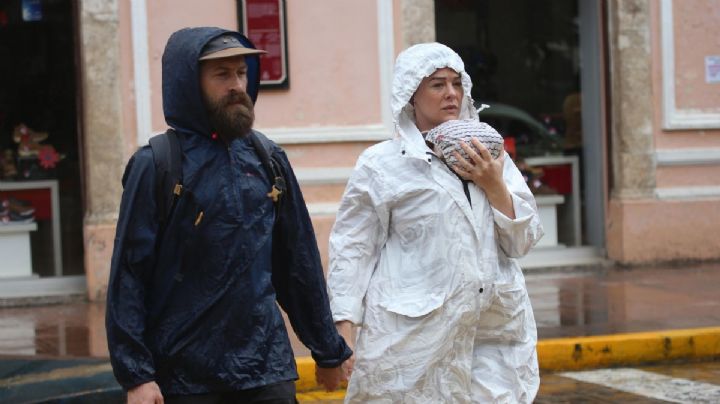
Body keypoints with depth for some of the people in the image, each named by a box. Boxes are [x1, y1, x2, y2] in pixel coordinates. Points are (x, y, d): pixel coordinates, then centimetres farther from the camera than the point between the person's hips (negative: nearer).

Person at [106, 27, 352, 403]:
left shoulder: (268, 159, 5)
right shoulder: (156, 165, -6)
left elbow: (300, 261, 10)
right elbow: (128, 274, -8)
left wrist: (327, 349, 14)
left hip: (268, 366, 3)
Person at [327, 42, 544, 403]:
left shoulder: (489, 154, 11)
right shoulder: (381, 164, -1)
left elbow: (523, 241, 10)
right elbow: (352, 251, -2)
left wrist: (494, 186, -4)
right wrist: (344, 333, -8)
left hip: (496, 338, 4)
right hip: (415, 341, -3)